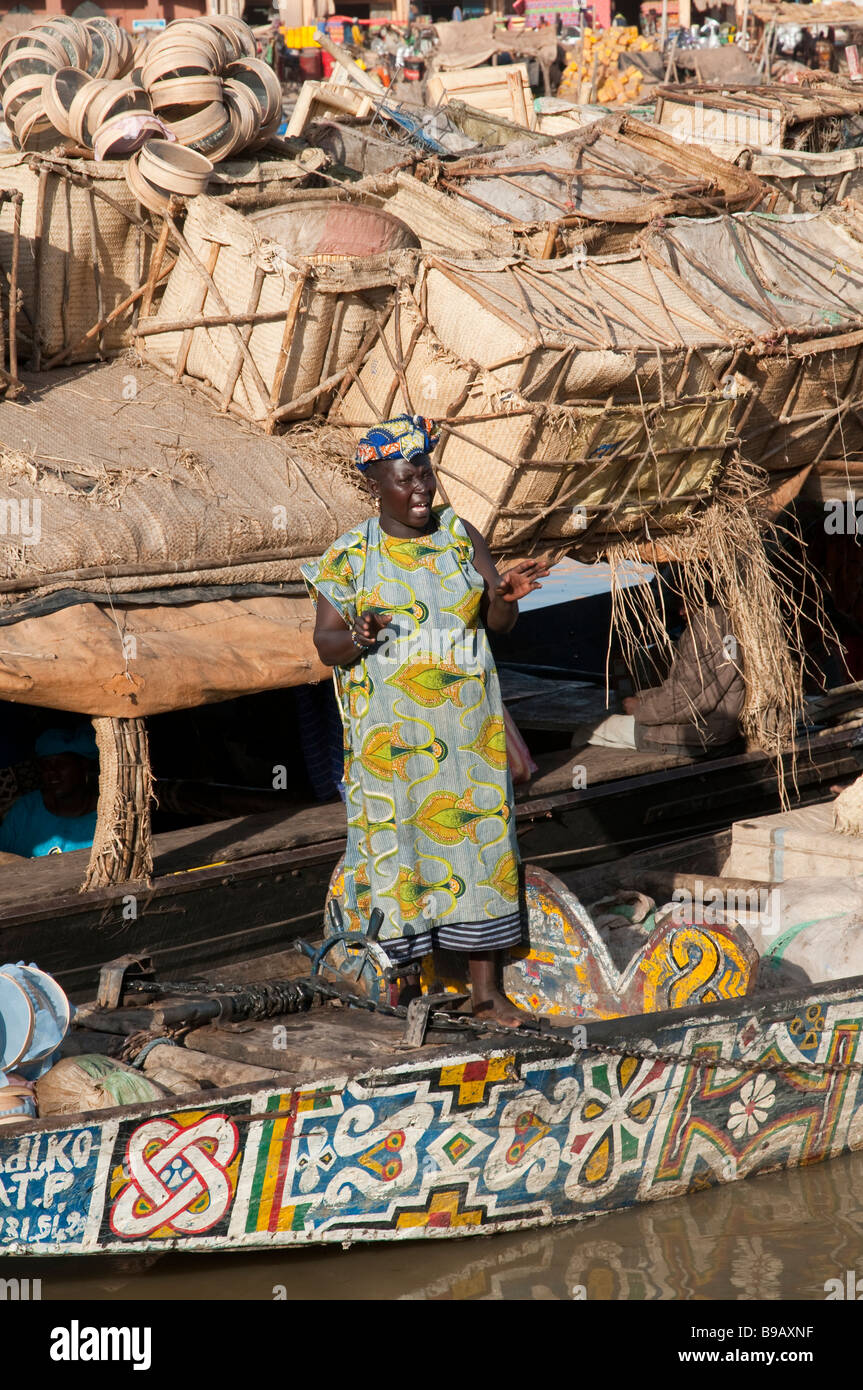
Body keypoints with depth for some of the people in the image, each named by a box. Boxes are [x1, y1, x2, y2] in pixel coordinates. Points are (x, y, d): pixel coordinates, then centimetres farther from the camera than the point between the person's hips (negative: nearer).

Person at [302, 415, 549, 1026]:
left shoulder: (461, 536, 4)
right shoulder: (349, 556, -3)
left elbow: (499, 624, 7)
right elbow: (324, 643, -3)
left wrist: (505, 597, -16)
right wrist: (355, 639, -25)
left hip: (467, 724, 2)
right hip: (390, 734, -2)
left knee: (478, 837, 3)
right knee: (396, 842, -1)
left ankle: (487, 989, 9)